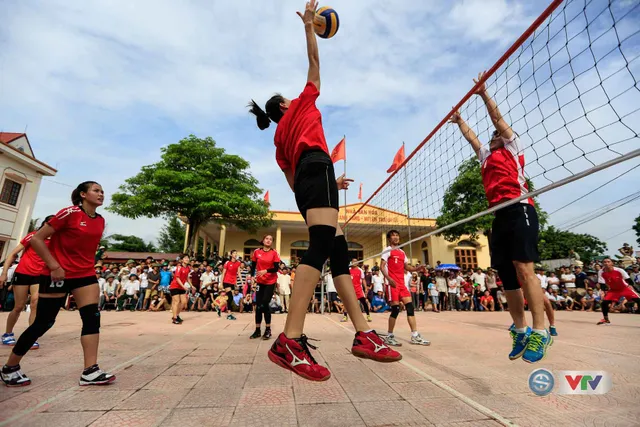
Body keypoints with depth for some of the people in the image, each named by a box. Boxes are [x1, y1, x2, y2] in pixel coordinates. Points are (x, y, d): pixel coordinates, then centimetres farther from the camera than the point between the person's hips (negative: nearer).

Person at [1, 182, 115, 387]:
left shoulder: (100, 221, 6)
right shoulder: (70, 213, -14)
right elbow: (36, 239, -13)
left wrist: (89, 267, 15)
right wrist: (54, 266, -16)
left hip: (85, 274, 6)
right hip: (57, 274, -6)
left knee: (93, 318, -4)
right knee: (43, 323, 5)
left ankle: (90, 372, 0)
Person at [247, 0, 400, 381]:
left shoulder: (279, 140, 32)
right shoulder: (302, 104, 23)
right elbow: (315, 60, 26)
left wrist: (329, 184, 27)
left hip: (303, 183, 8)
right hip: (316, 165, -8)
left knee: (340, 251, 0)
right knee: (322, 245, -24)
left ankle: (363, 333, -4)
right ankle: (290, 341, -33)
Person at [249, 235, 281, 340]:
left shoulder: (274, 252, -6)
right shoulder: (257, 252, 1)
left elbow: (276, 268, -10)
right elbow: (253, 266, 7)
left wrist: (266, 271, -24)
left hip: (270, 282, -3)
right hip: (260, 281, 3)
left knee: (265, 304, -6)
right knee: (258, 305, 5)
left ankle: (268, 330, 9)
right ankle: (257, 330, 16)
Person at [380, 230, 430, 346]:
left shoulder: (402, 252, 19)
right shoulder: (387, 250, -3)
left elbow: (406, 267, 23)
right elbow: (382, 267, -11)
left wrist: (417, 268, 4)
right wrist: (388, 278, -26)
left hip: (402, 283, 7)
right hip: (393, 283, -7)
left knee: (410, 307, 3)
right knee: (396, 309, -7)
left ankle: (415, 336, 10)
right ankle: (389, 336, 7)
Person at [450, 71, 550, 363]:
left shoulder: (513, 147, 16)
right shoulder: (487, 156, 30)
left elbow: (498, 118, 11)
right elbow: (470, 137, 40)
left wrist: (484, 93, 14)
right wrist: (459, 121, 46)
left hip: (519, 210, -6)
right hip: (499, 216, 7)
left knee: (524, 269, -16)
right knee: (506, 275, 2)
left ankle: (539, 332, -12)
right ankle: (520, 331, 7)